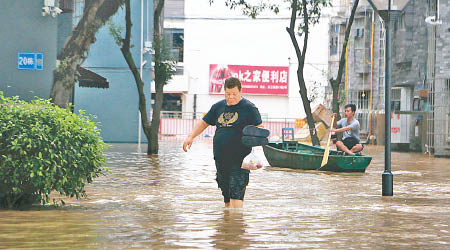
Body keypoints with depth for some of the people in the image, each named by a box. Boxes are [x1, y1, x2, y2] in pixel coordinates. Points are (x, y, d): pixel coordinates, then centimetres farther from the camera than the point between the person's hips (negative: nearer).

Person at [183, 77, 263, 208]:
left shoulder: (249, 108, -3)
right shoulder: (218, 106, 14)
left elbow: (259, 128, -4)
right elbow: (204, 123, 22)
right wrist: (190, 137, 11)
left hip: (239, 159, -6)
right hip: (220, 158, 6)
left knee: (236, 193, -15)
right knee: (226, 195, 12)